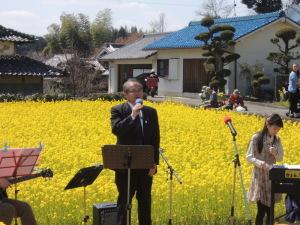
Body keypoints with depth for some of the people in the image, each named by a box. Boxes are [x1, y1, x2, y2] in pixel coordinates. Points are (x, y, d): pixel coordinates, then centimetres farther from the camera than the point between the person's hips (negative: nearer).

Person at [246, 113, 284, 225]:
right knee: (261, 210, -8)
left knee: (270, 209, 6)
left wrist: (275, 153, -12)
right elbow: (249, 157, -9)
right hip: (260, 176, -5)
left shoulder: (277, 140, 6)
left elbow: (280, 158, 10)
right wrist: (261, 163, -25)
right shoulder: (256, 138, -9)